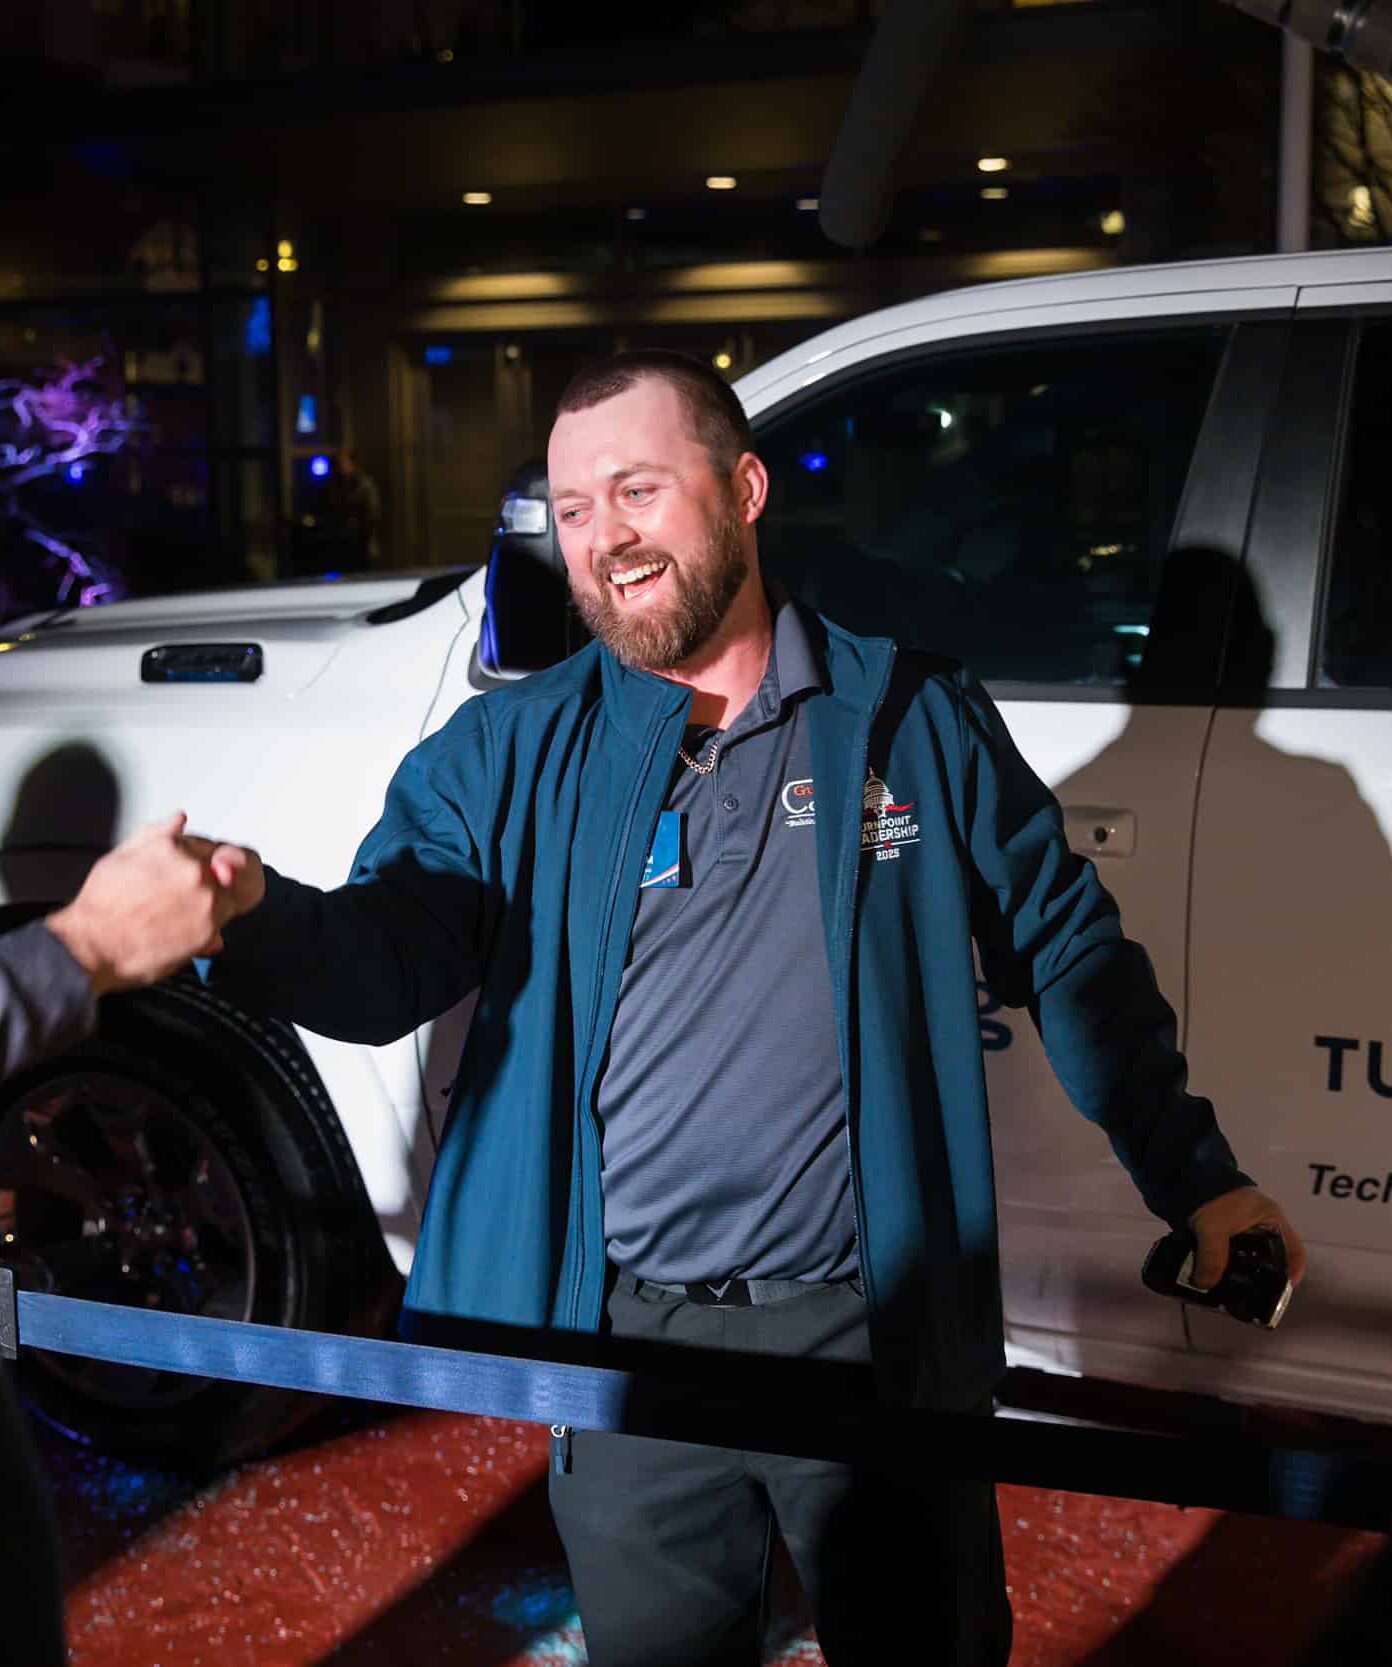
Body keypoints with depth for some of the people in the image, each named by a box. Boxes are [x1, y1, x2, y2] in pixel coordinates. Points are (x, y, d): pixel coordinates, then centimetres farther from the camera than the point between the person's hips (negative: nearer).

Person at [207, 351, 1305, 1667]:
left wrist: (1194, 1176, 7)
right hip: (626, 1336, 1)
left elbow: (1068, 955, 7)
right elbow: (390, 954, -12)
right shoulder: (509, 754, 1)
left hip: (881, 1333, 0)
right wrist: (257, 915, -34)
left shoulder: (915, 719, 1)